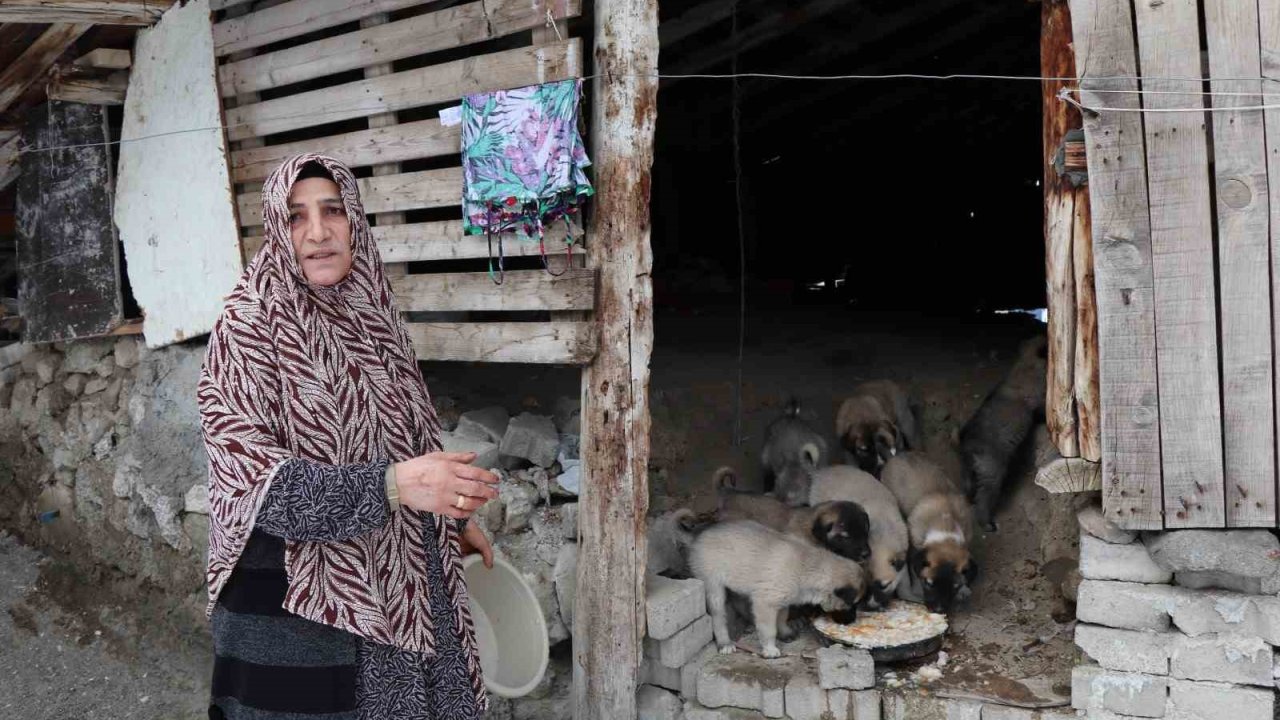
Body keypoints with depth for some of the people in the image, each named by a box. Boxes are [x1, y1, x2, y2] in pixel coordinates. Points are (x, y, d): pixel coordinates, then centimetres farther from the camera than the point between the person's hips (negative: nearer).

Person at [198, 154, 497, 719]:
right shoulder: (249, 325, -13)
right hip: (296, 601, -5)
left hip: (398, 584, 6)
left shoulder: (371, 313, 4)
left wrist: (450, 518, 19)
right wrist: (391, 485, -33)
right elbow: (254, 480, -22)